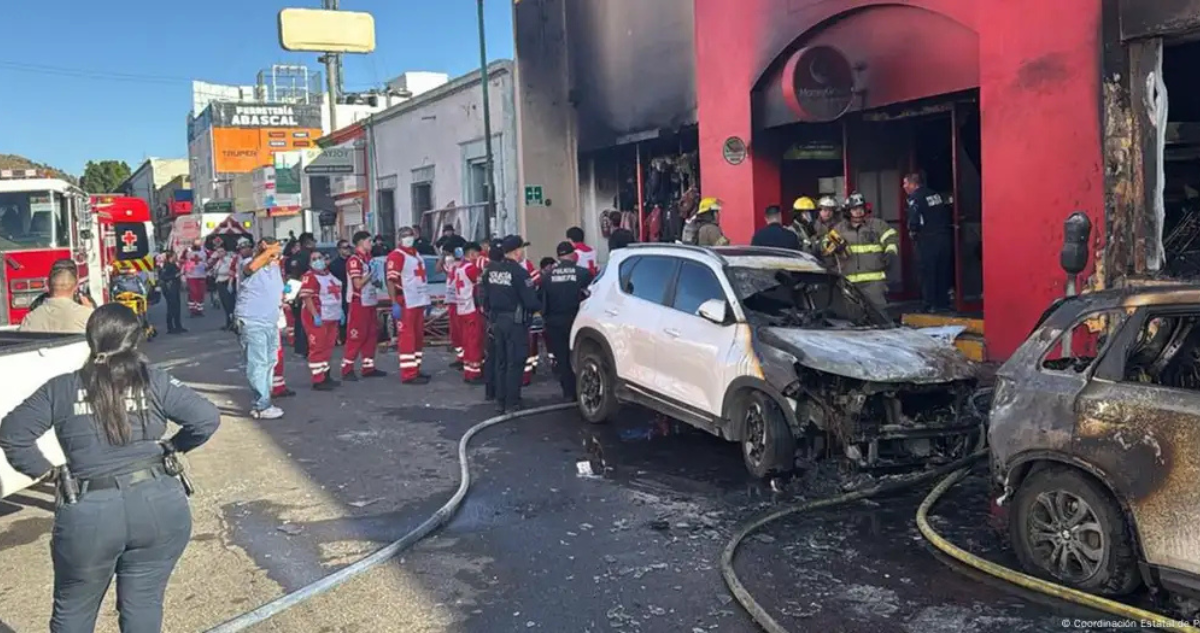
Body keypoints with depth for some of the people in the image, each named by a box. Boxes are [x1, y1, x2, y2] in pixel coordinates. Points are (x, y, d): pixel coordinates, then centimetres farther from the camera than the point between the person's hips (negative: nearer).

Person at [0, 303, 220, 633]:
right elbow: (208, 418, -2)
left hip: (89, 513, 0)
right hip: (159, 505, 0)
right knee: (143, 603, 13)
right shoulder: (155, 382, 3)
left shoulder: (61, 389, 6)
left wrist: (42, 470, 15)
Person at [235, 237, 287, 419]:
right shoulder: (249, 266, -12)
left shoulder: (275, 267, 12)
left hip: (271, 322, 9)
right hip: (252, 323, -9)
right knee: (258, 364, -8)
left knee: (269, 363, 13)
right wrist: (269, 252, -29)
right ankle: (262, 406, -6)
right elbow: (251, 267, -35)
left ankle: (261, 402, 22)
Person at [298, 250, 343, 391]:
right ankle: (318, 380, -4)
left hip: (332, 317, 9)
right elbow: (306, 298, -19)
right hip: (317, 318, -9)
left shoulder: (329, 275, 15)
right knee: (317, 348, -6)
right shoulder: (309, 277, -13)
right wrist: (315, 316, -25)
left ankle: (325, 375, 24)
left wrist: (340, 311, 18)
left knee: (328, 347, 14)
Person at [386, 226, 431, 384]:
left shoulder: (416, 254, 18)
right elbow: (391, 281, -17)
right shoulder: (396, 256, -10)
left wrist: (426, 300, 20)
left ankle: (415, 370, 23)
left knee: (418, 337, 14)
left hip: (418, 302, 9)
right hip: (405, 303, -9)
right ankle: (408, 374, -7)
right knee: (407, 338, -8)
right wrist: (394, 304, -23)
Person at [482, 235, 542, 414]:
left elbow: (486, 296, 11)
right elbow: (531, 301, -19)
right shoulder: (519, 272, -18)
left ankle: (500, 402, 21)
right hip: (515, 322, -7)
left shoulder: (492, 270, 4)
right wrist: (540, 305, 2)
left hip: (497, 320, 7)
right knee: (514, 363, 0)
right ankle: (511, 404, 3)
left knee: (501, 362, 15)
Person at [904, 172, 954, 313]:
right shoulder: (936, 194, 14)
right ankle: (943, 303, 18)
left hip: (928, 240, -7)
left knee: (927, 272, 0)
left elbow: (914, 217, -21)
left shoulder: (915, 198, -9)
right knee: (943, 271, 13)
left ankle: (930, 304, 0)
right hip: (946, 237, 7)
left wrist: (912, 231, -4)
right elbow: (948, 212, 15)